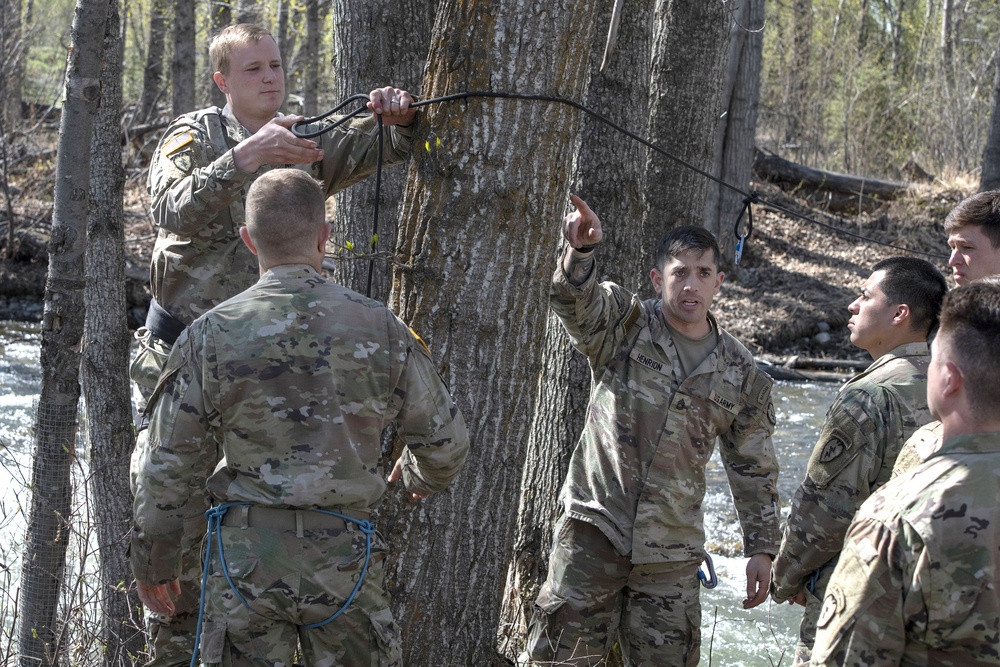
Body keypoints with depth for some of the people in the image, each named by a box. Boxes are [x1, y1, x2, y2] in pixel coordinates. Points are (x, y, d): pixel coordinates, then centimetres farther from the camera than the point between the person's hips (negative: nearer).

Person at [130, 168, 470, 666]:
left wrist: (153, 559, 12)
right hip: (344, 555, 1)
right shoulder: (381, 331, -4)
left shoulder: (209, 337, -6)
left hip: (246, 553, 0)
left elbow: (169, 467, -2)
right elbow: (445, 440, 6)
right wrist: (420, 476, 29)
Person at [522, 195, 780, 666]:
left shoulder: (741, 374, 7)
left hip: (670, 552, 3)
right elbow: (574, 299, -22)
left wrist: (762, 548, 10)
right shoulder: (625, 325, 0)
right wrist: (580, 251, -44)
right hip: (595, 527, -2)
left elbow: (754, 468, 13)